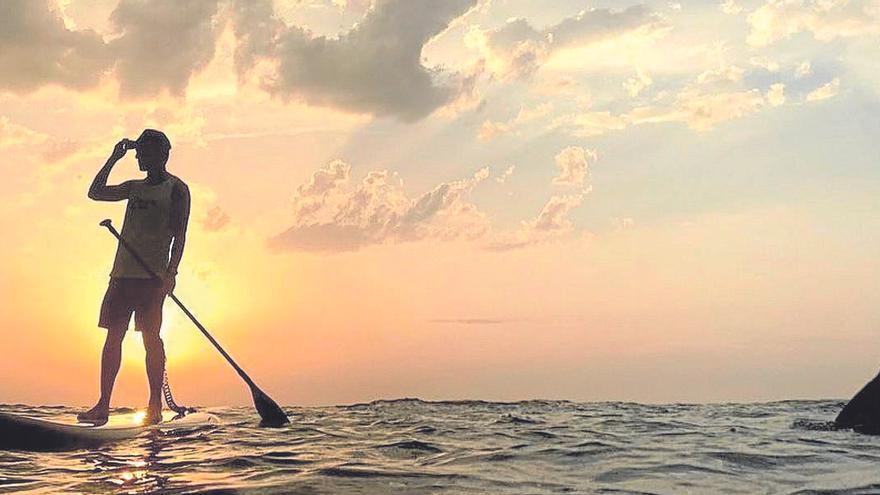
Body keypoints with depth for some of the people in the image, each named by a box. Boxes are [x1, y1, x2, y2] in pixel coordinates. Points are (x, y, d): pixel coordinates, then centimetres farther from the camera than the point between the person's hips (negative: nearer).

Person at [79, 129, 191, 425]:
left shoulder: (177, 189, 1)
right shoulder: (134, 188, 20)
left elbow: (179, 236, -6)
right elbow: (95, 193, 24)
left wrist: (171, 272, -17)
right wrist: (114, 158, 18)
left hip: (152, 275, -6)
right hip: (122, 272, 6)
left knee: (150, 335, -8)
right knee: (113, 335, 1)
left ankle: (155, 407, -4)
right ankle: (103, 406, 1)